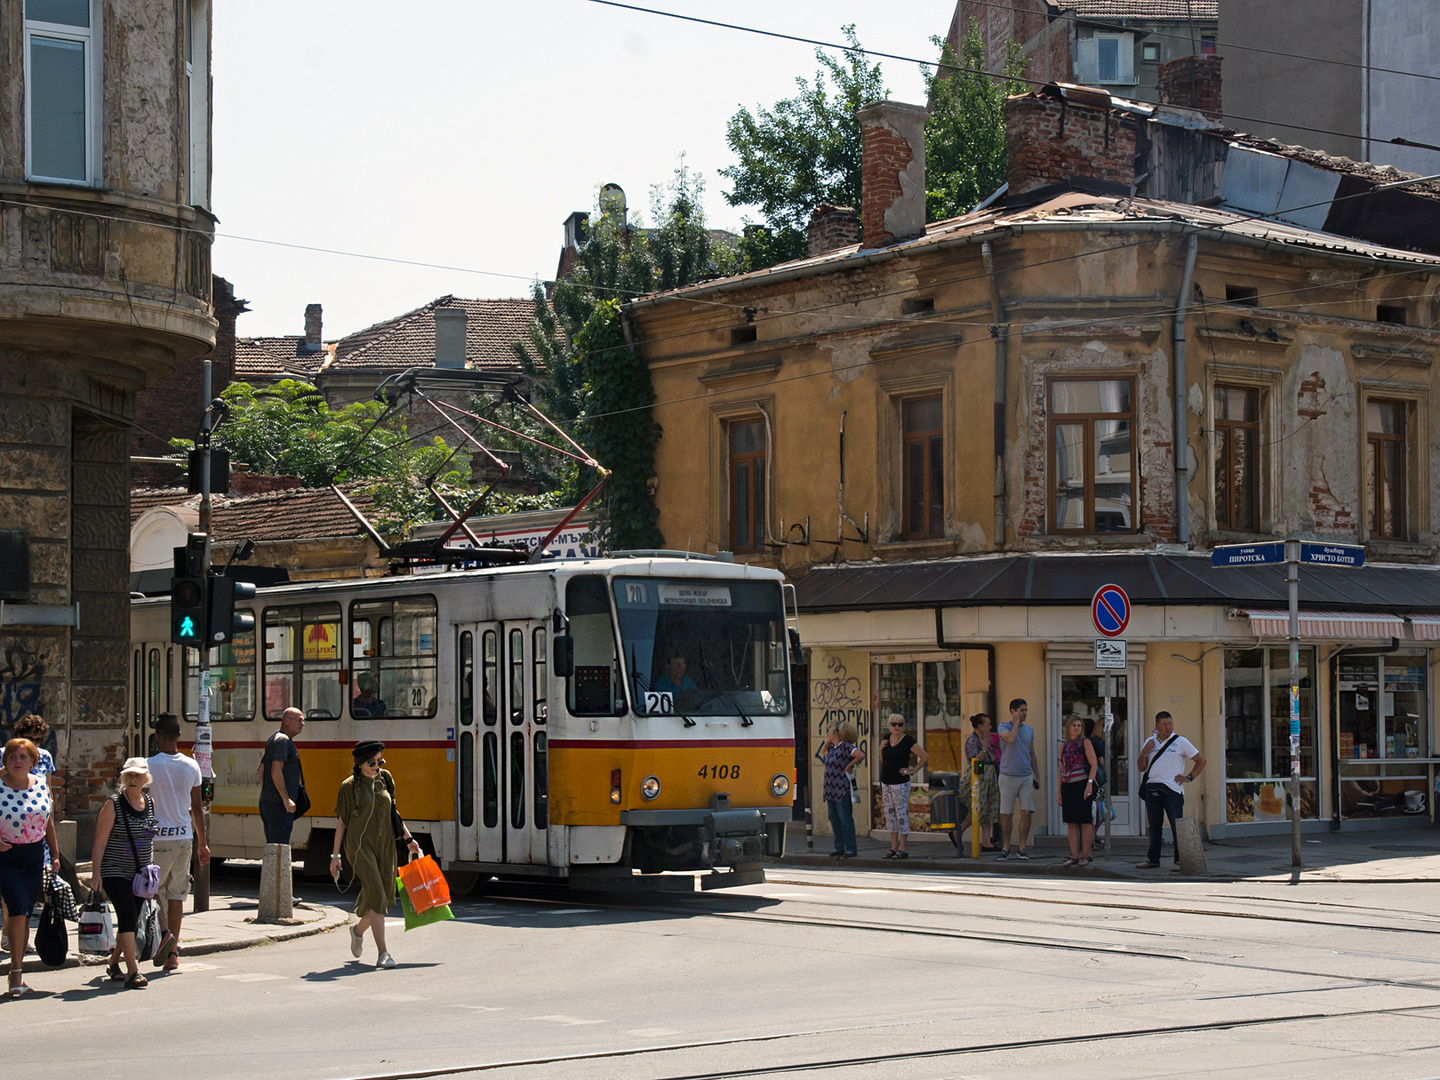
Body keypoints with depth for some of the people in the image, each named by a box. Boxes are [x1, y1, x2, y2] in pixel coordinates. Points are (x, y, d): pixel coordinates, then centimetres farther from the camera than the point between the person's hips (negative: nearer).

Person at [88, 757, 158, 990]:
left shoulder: (151, 804, 7)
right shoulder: (113, 805, -8)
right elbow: (100, 842, -10)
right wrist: (96, 873, -16)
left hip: (140, 873, 6)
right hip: (115, 872, -6)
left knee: (130, 921, 12)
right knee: (128, 917, -17)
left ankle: (113, 963, 33)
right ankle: (133, 972, -21)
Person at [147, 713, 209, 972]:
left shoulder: (150, 766, -8)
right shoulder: (191, 766, 5)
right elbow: (197, 808, 10)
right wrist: (202, 843, 18)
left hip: (157, 837, -4)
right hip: (184, 836, 4)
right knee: (176, 894, 10)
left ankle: (164, 932, -16)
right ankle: (172, 954, 10)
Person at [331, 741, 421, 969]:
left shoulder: (385, 779, 8)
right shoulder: (349, 786, -5)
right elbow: (341, 822, -1)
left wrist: (408, 838, 12)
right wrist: (335, 855, -1)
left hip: (385, 844, 5)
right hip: (360, 845, -5)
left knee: (383, 897, 7)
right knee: (376, 895, -15)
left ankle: (358, 929, 38)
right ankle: (383, 953, -13)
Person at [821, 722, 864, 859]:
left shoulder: (846, 746, -13)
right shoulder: (832, 747, 13)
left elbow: (861, 755, -26)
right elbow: (826, 753, 35)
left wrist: (849, 766, -15)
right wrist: (827, 742, 16)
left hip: (842, 790, -10)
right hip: (831, 789, 10)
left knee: (845, 819, -6)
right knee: (834, 819, 13)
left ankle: (851, 849, -3)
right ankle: (839, 847, 20)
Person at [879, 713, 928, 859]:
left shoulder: (908, 740, -10)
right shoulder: (887, 738, 9)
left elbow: (924, 757, -8)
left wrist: (912, 771, -7)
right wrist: (881, 748, 1)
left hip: (900, 783, -7)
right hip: (886, 781, 7)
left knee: (902, 814, -5)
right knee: (889, 814, 8)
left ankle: (902, 849, -2)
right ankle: (893, 847, 14)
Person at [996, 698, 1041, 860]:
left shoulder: (1029, 730, 14)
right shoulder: (1004, 727, -1)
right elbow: (1011, 738, -24)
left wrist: (1037, 777, 16)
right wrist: (1016, 722, -10)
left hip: (1026, 777, 4)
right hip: (1008, 776, -4)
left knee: (1026, 812, -5)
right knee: (1006, 813, -1)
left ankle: (1022, 848, 4)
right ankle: (1005, 848, 10)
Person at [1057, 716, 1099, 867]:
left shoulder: (1085, 743, 0)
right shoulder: (1064, 746, 14)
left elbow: (1094, 765, -7)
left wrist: (1089, 784, -19)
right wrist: (1058, 792, 11)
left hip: (1082, 785, -5)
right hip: (1068, 786, 5)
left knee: (1085, 822, -4)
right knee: (1071, 823, 3)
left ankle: (1085, 856, -1)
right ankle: (1074, 856, 6)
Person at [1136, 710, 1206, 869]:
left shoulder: (1181, 742, 4)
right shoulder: (1150, 742, 16)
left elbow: (1201, 760, 8)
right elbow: (1141, 766, 15)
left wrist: (1189, 777, -2)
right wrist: (1144, 753, -3)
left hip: (1172, 790, -4)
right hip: (1152, 789, 4)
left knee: (1177, 825, -7)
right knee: (1154, 826, 7)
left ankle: (1180, 858, -2)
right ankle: (1153, 859, 12)